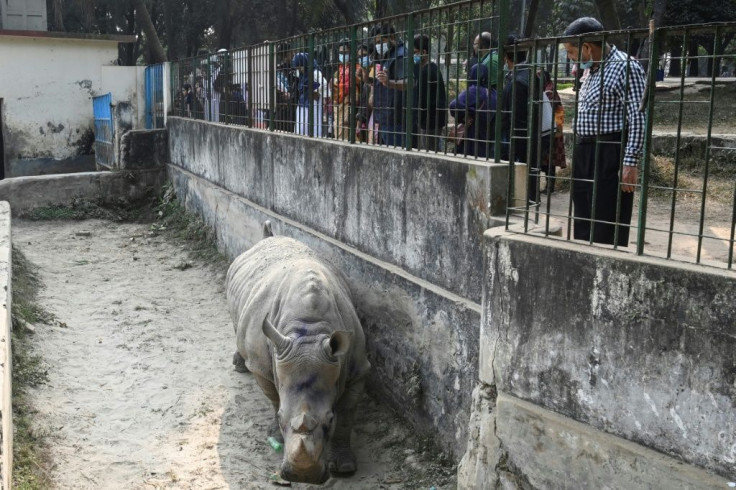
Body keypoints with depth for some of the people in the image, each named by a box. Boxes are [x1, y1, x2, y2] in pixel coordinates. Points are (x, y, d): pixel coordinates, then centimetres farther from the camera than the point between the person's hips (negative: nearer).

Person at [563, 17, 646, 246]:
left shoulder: (625, 67, -12)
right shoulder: (594, 70, 17)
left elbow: (638, 118, -17)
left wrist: (631, 162, -22)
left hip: (610, 156, -9)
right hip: (584, 154, 9)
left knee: (607, 230, -5)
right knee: (583, 225, 14)